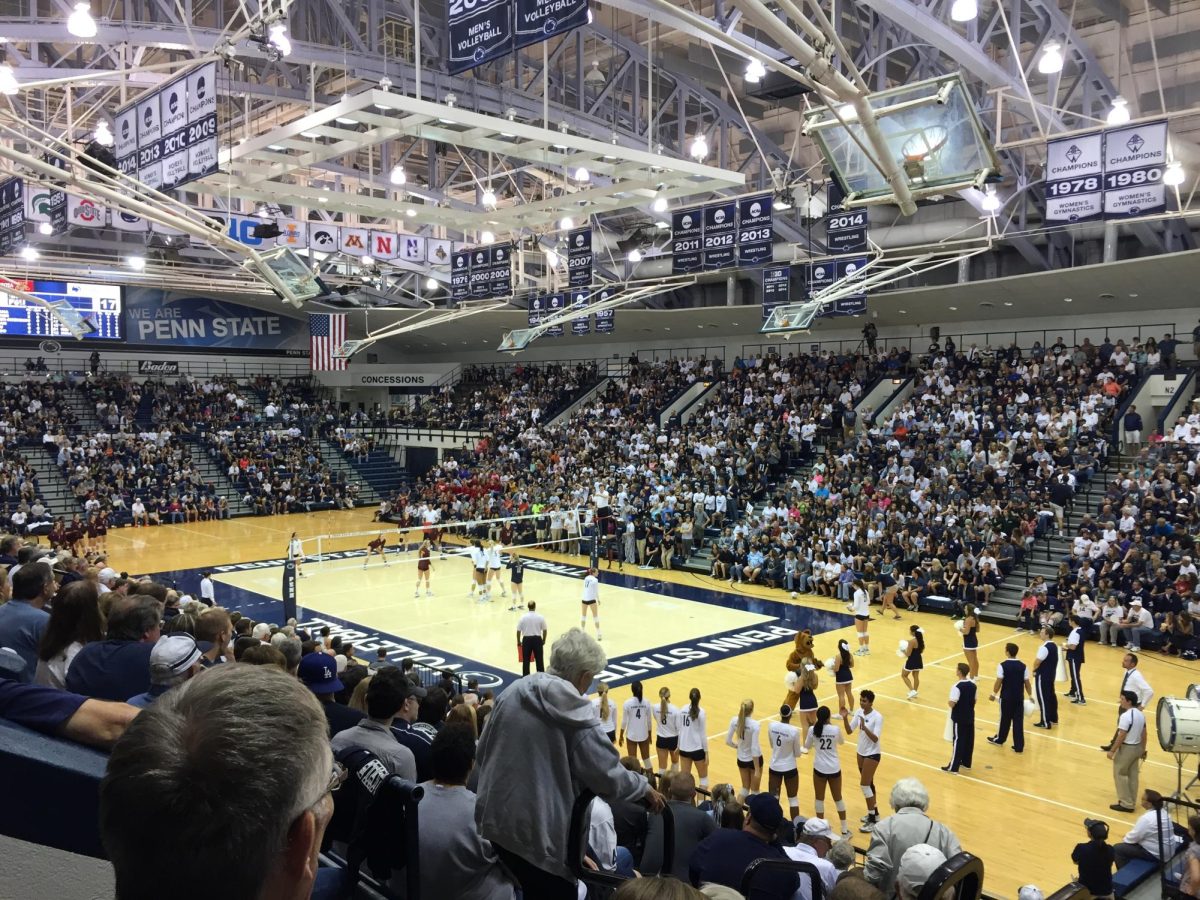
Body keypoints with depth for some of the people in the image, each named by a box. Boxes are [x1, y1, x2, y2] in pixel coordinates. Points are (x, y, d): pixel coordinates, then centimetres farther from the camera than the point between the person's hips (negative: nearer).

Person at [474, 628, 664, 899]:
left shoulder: (512, 693, -1)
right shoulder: (578, 718, -16)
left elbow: (484, 752, 9)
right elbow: (608, 777, -13)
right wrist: (645, 789, 5)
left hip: (494, 822, 6)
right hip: (541, 835, -5)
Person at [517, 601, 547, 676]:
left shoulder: (523, 617, -6)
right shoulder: (540, 617, -5)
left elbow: (518, 631, -3)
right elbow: (544, 630, 0)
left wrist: (518, 641, 11)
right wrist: (543, 640, 15)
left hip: (527, 639, 0)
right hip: (537, 639, 0)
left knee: (526, 660, 9)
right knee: (539, 660, 7)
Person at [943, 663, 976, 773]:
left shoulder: (957, 687, -22)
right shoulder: (973, 685, 0)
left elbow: (952, 704, -25)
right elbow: (974, 701, 10)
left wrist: (948, 701, -4)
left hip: (959, 719, -7)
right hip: (970, 717, 7)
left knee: (958, 741, -2)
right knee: (969, 740, 16)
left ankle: (953, 767, 4)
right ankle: (966, 763, 30)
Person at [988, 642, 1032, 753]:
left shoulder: (1002, 666, -14)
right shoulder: (1023, 666, -4)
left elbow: (998, 682, -12)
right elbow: (1027, 683, -1)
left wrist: (994, 694, 3)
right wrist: (1030, 696, 14)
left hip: (1006, 697, -2)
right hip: (1019, 698, 2)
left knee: (1005, 719, 14)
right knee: (1018, 721, 8)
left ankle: (1000, 739, 34)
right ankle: (1019, 746, 11)